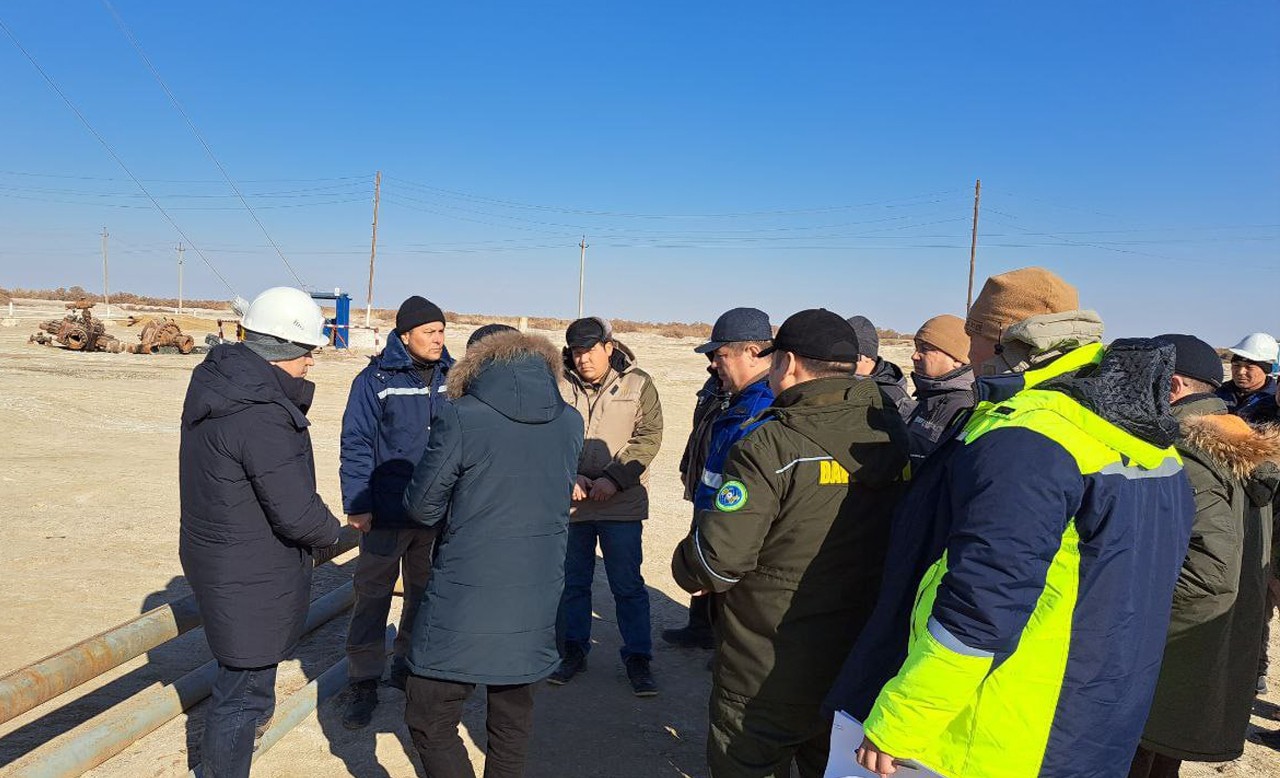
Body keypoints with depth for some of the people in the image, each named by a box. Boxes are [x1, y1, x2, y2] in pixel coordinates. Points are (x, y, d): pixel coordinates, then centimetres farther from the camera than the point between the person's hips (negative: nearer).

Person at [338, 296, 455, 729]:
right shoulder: (375, 380, -8)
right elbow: (356, 445, -8)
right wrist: (356, 504, -13)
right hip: (387, 514, -4)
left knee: (426, 594, 16)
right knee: (372, 596, 3)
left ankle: (408, 665, 34)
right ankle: (363, 683, 16)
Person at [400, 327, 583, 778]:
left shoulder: (460, 420, -14)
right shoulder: (570, 423, 2)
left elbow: (421, 507, -6)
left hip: (464, 603, -5)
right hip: (536, 603, 6)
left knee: (430, 720, 9)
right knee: (512, 715, 22)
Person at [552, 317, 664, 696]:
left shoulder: (638, 384, -1)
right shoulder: (560, 387, 1)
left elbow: (648, 438, -7)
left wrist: (613, 478, -17)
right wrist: (567, 477, -15)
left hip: (622, 504, -2)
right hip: (569, 503, 2)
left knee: (628, 586, 5)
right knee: (572, 582, 14)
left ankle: (638, 658, 19)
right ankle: (573, 651, 31)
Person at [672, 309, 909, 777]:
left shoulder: (770, 445, -23)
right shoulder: (892, 434, -1)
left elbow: (719, 555, -25)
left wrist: (685, 569, -4)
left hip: (768, 674, -6)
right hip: (860, 663, 6)